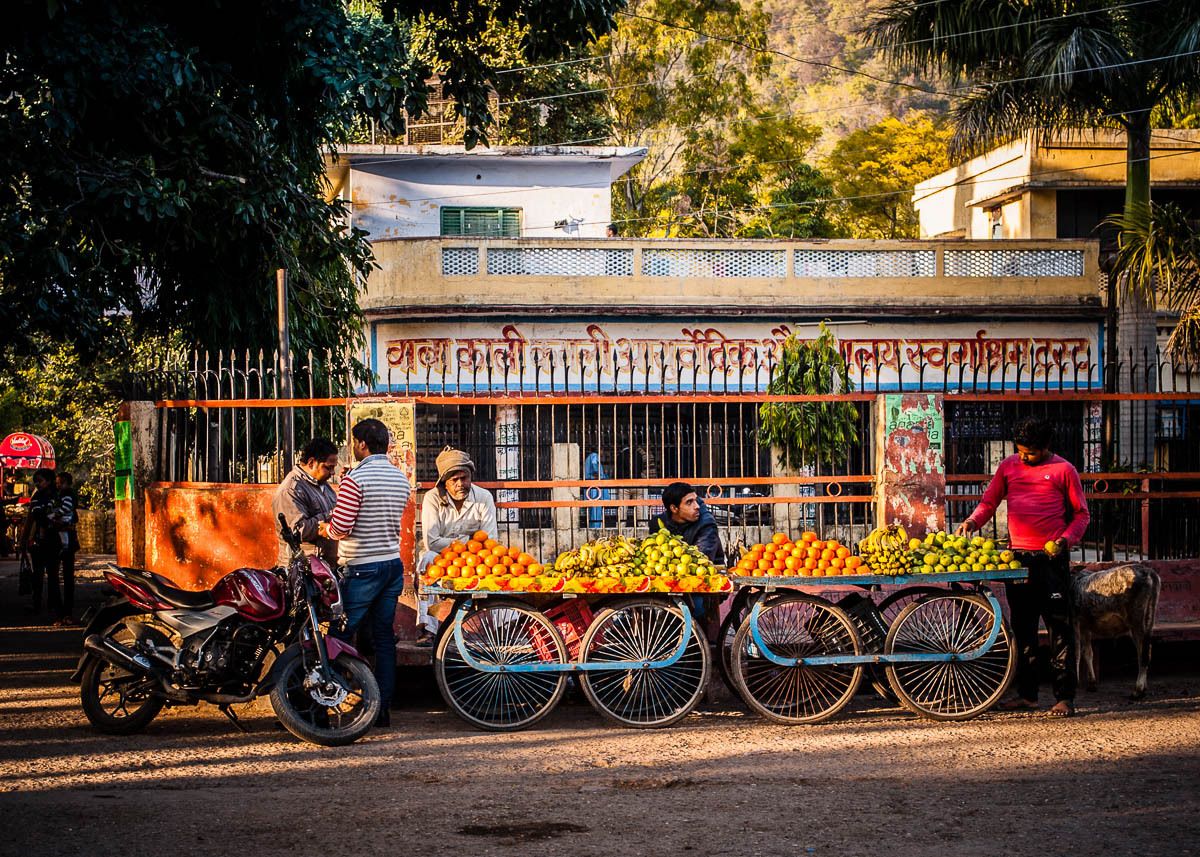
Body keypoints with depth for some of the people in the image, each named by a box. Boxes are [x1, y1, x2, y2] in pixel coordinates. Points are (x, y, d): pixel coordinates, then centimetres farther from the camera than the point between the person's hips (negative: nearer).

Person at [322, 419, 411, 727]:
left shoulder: (355, 479, -14)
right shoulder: (401, 479, 9)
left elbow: (341, 527, -18)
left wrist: (324, 529, 4)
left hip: (362, 568, -7)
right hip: (393, 564, 7)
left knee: (341, 635, 1)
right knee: (384, 638, 8)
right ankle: (383, 708, 8)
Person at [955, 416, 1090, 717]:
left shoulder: (1063, 470, 2)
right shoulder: (1009, 466, 12)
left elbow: (1081, 514, 5)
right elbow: (989, 502, 14)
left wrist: (1066, 539, -12)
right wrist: (972, 522, -5)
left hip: (1052, 558, -4)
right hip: (1017, 556, 4)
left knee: (1059, 627, -4)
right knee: (1022, 628, 7)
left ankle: (1065, 697, -2)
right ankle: (1027, 694, 14)